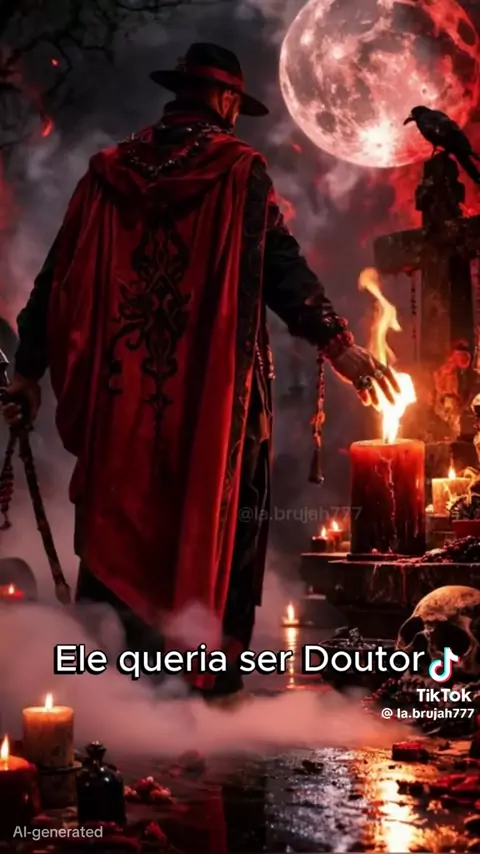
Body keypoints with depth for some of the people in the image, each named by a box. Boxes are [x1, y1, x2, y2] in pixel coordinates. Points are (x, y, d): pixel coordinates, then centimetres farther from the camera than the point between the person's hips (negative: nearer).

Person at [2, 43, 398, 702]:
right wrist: (336, 343, -10)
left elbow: (59, 277, 7)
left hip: (121, 397, 3)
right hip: (216, 396, -3)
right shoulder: (238, 169, -1)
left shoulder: (109, 171, 8)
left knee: (115, 533, 13)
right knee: (219, 535, 9)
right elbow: (279, 265, -12)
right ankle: (215, 680, 16)